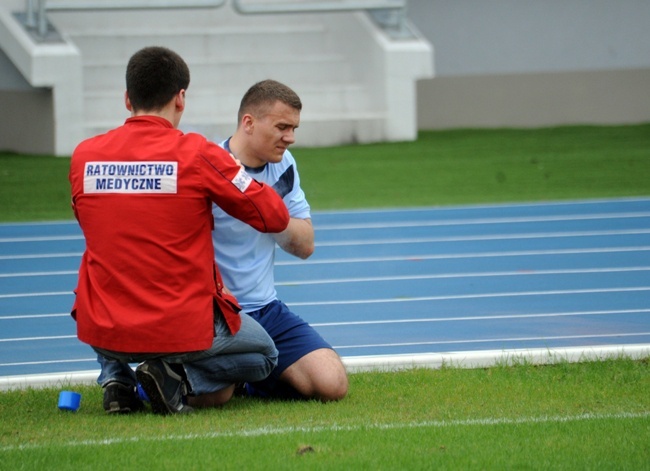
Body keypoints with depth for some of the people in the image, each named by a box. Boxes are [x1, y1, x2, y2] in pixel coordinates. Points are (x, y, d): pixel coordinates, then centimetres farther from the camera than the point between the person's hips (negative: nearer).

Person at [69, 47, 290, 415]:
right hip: (185, 329, -4)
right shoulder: (198, 154, -12)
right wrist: (236, 171, 14)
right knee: (263, 356, 25)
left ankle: (116, 374, 12)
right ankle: (180, 379, -3)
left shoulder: (83, 156, -2)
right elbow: (274, 218, -5)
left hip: (105, 333, 4)